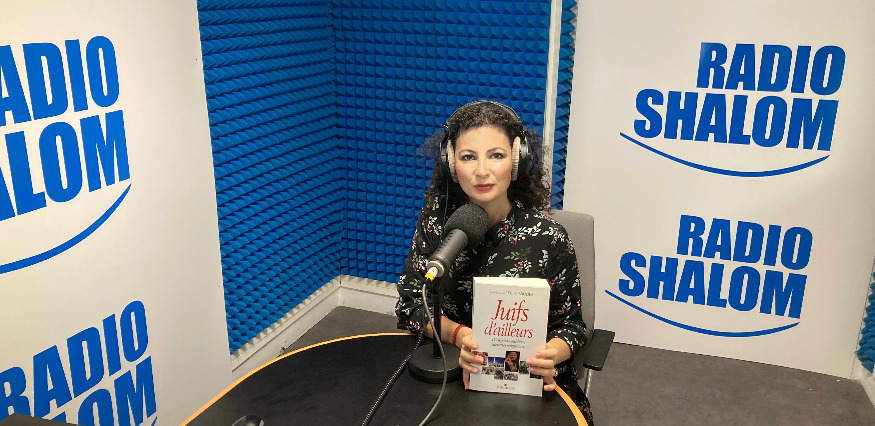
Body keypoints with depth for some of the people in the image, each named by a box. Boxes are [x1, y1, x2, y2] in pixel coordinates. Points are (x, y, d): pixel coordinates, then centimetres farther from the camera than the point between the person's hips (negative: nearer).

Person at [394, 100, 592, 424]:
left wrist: (549, 356, -25)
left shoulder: (548, 239, -13)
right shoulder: (436, 219, -6)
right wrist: (460, 335, -22)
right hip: (449, 374, 1)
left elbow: (569, 324, -2)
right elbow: (409, 303, -4)